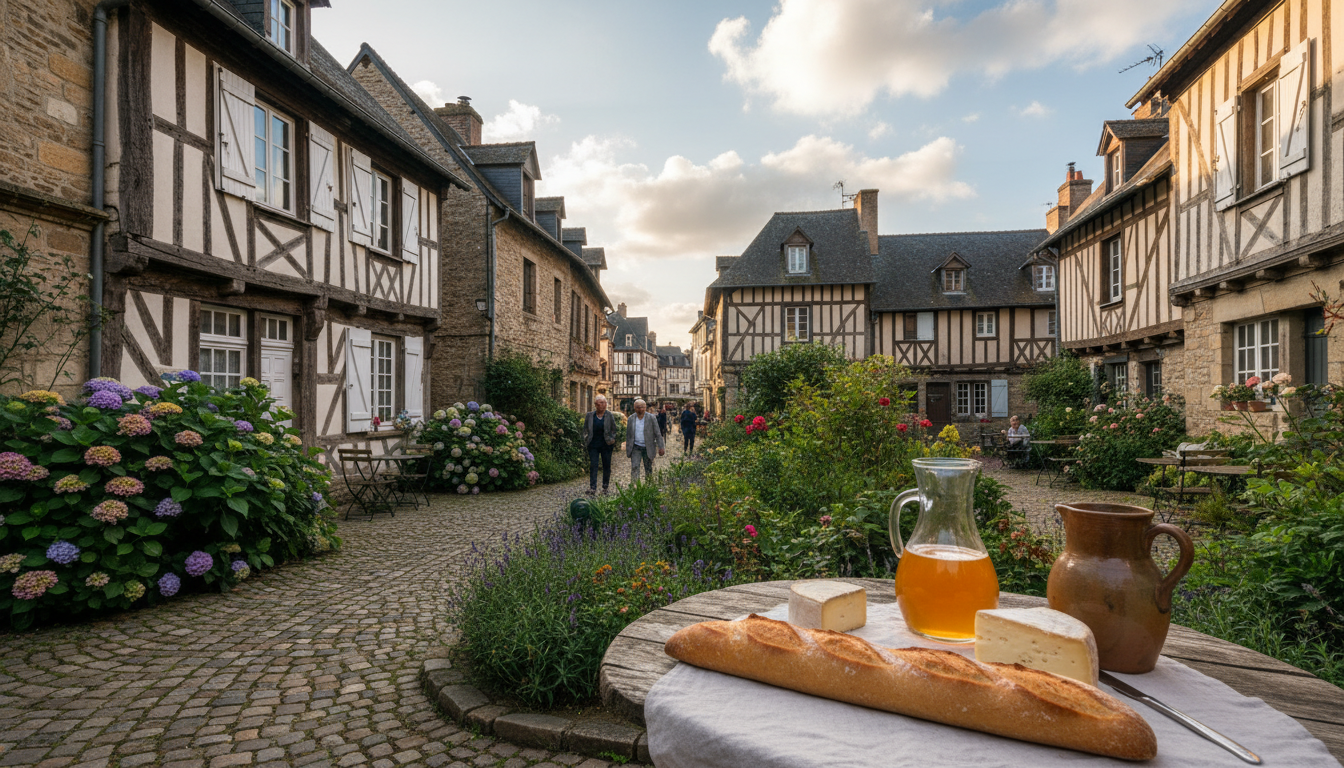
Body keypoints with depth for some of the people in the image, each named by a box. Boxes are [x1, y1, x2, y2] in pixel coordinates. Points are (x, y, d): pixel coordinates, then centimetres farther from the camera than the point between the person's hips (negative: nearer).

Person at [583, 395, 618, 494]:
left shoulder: (609, 415, 0)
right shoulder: (589, 415, 4)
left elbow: (613, 429, 6)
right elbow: (585, 429, 12)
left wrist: (612, 439, -3)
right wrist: (586, 439, 2)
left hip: (606, 445, 0)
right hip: (593, 445, 0)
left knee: (606, 466, 7)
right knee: (593, 465, -5)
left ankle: (605, 487, 19)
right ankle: (592, 487, -5)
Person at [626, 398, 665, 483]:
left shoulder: (651, 418, -6)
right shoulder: (631, 418, 1)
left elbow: (657, 434, -5)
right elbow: (628, 435, 8)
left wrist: (660, 447, -9)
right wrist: (627, 448, 7)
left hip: (648, 448, -1)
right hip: (636, 448, 1)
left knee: (648, 469, 10)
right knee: (634, 467, -9)